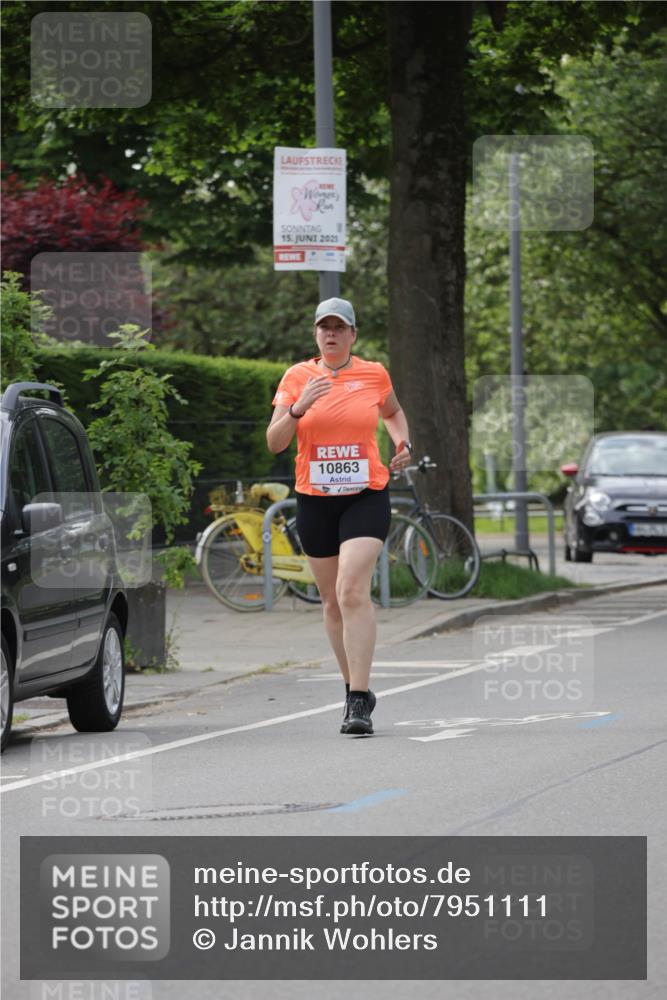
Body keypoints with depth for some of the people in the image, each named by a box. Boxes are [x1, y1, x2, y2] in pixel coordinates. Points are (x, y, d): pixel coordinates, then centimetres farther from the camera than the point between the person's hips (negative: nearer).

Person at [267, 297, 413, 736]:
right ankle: (356, 687, 27)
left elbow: (393, 412, 25)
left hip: (366, 497, -2)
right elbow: (274, 442, -4)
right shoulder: (297, 377, 1)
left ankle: (358, 701, -21)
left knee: (353, 592, -18)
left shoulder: (374, 374, 3)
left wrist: (403, 443, 7)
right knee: (332, 600, 10)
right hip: (314, 499, 2)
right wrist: (298, 409, -21)